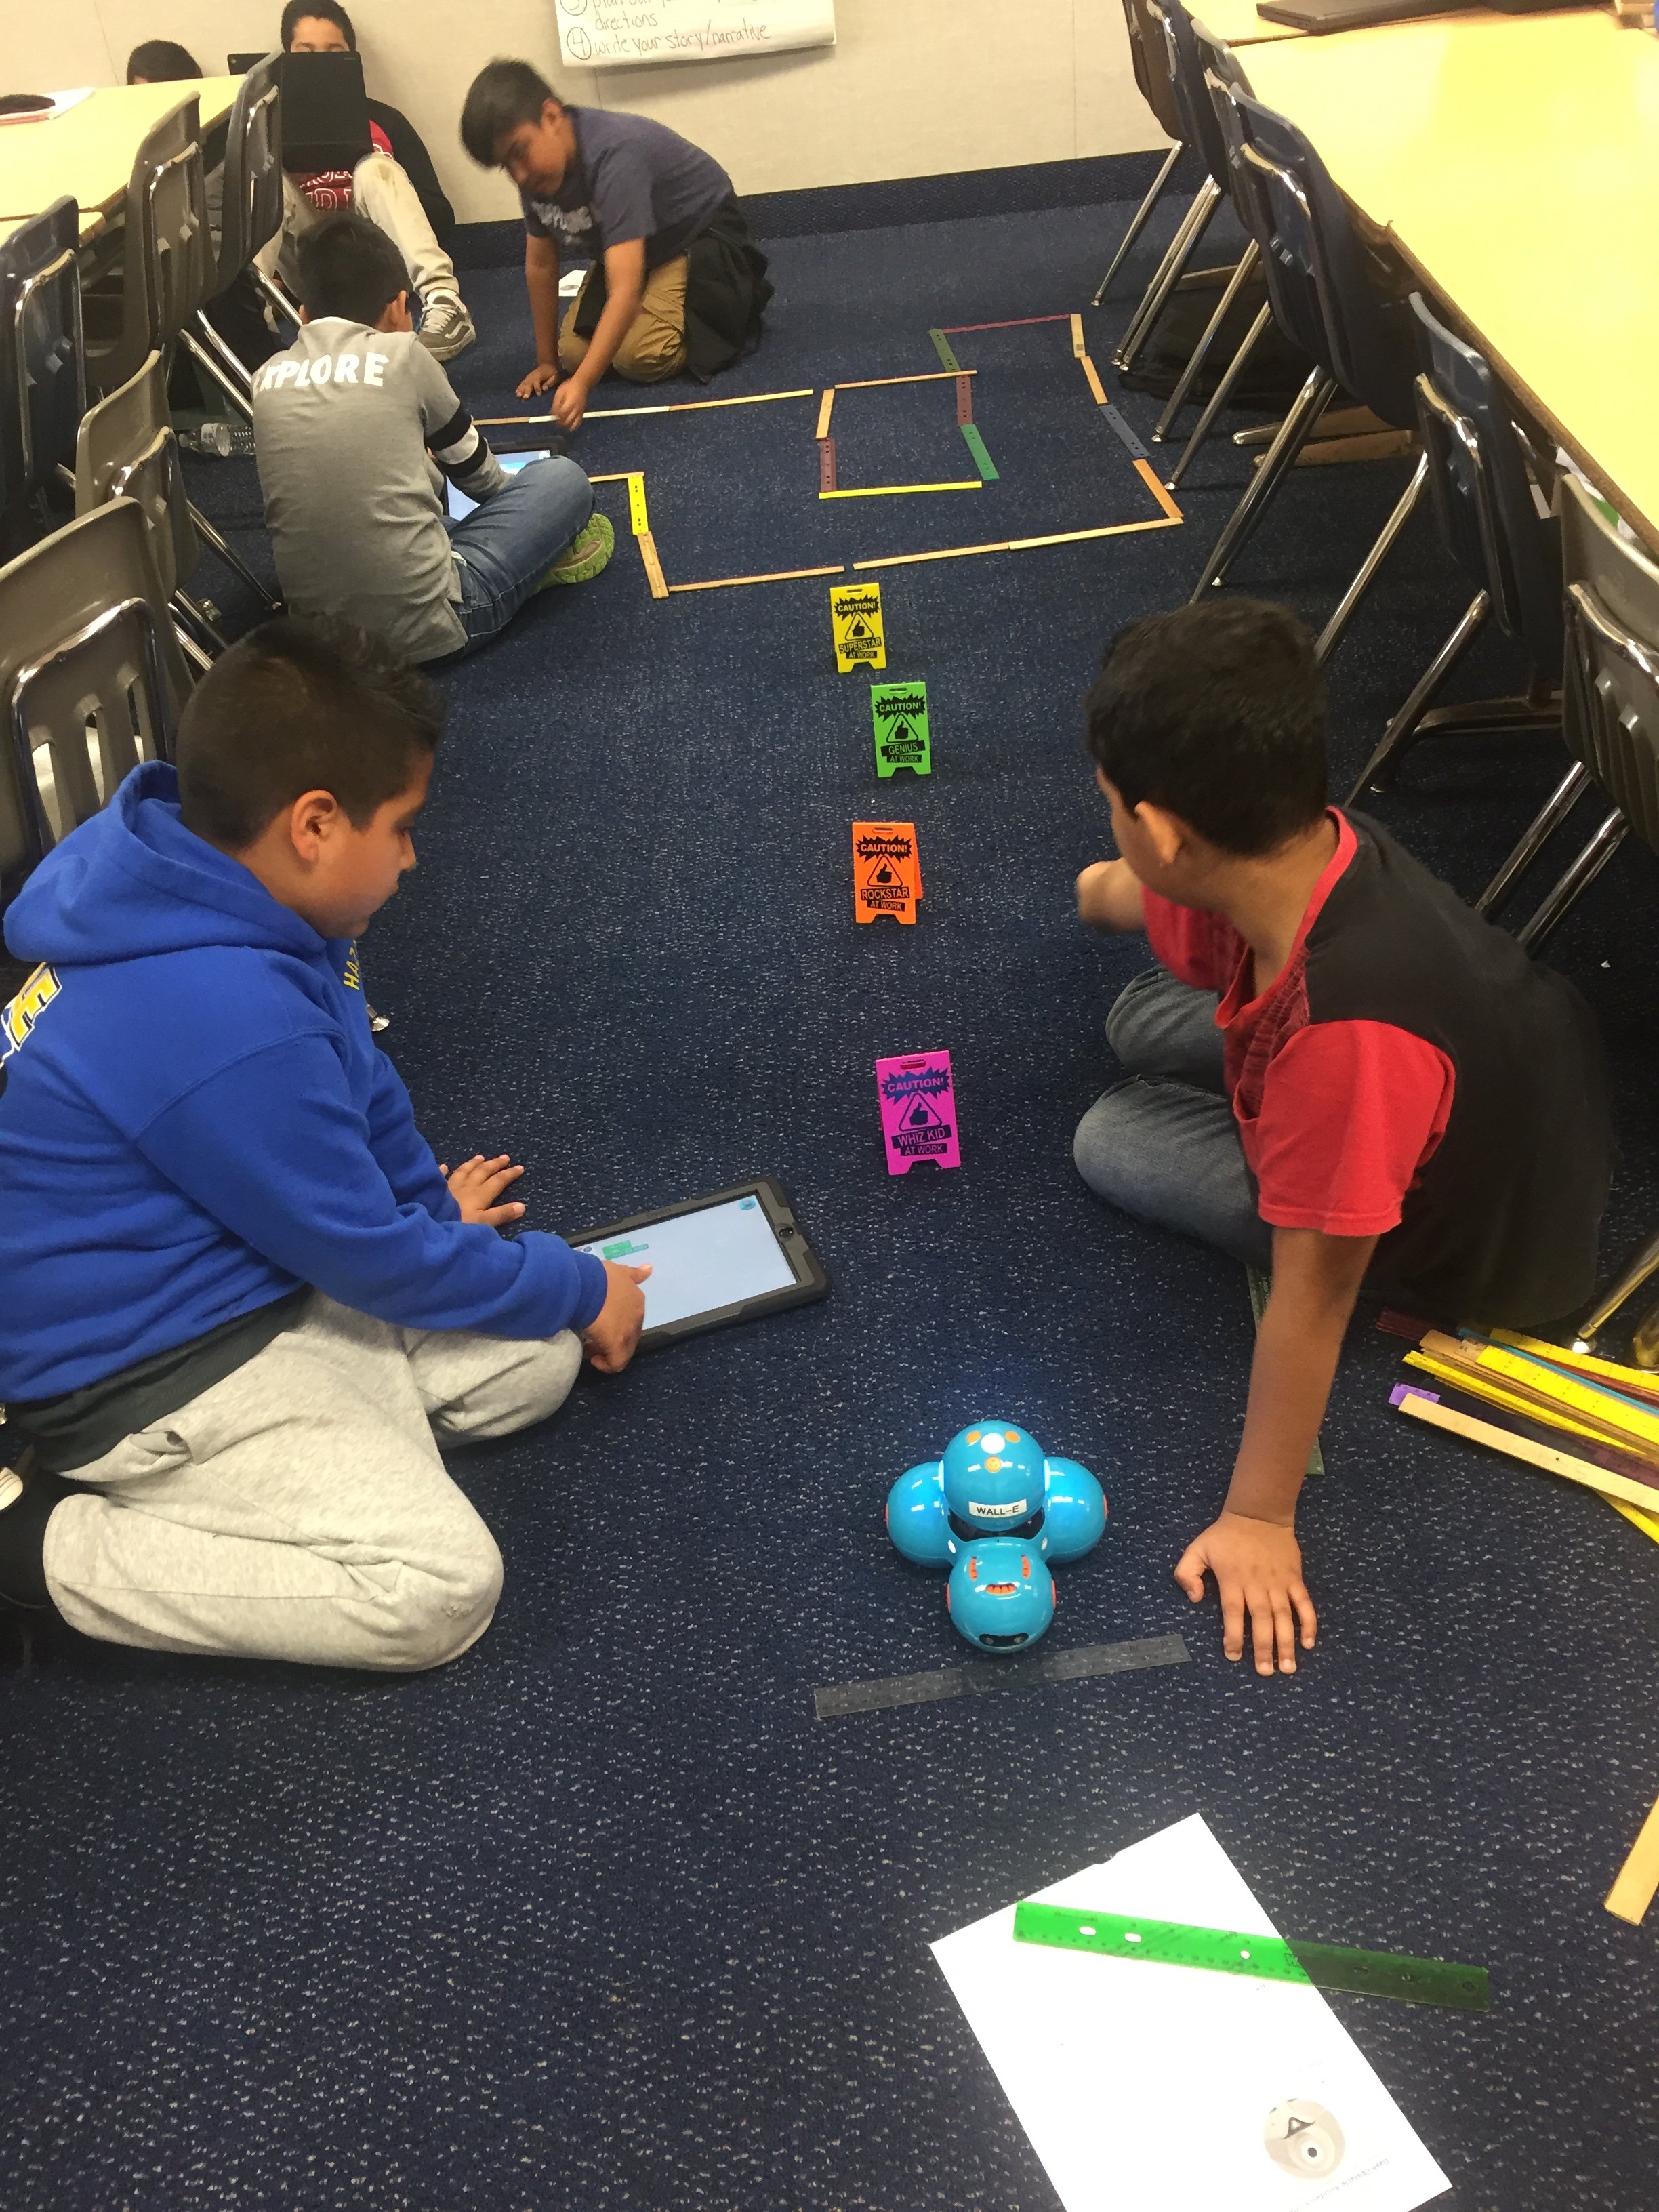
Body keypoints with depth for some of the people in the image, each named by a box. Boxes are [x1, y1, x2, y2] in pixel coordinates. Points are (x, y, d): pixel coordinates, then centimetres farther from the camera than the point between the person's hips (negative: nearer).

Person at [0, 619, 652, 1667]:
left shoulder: (226, 895, -5)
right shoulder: (231, 1029, -33)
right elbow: (375, 1262, -19)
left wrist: (431, 1205, 15)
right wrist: (579, 1288, -6)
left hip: (261, 1275, 10)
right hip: (144, 1375, -10)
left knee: (536, 1362, 4)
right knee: (442, 1585, -16)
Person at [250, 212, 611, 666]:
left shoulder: (267, 378, 6)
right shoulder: (400, 355, -4)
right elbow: (475, 470, 11)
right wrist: (514, 494, 34)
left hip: (318, 629, 5)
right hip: (427, 625, -5)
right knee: (564, 480, 9)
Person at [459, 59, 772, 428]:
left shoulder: (613, 156, -38)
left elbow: (625, 290, -45)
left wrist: (582, 384, -53)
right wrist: (547, 359, 0)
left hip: (700, 236, -8)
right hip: (634, 248, 8)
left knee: (638, 357, -26)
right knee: (574, 353, -5)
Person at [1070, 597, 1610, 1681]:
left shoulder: (1342, 1031, -46)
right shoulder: (1296, 844, -25)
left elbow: (1310, 1299, -34)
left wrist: (1258, 1520, -21)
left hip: (1485, 1249, -6)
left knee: (1114, 1140, -6)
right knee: (1145, 1023, 9)